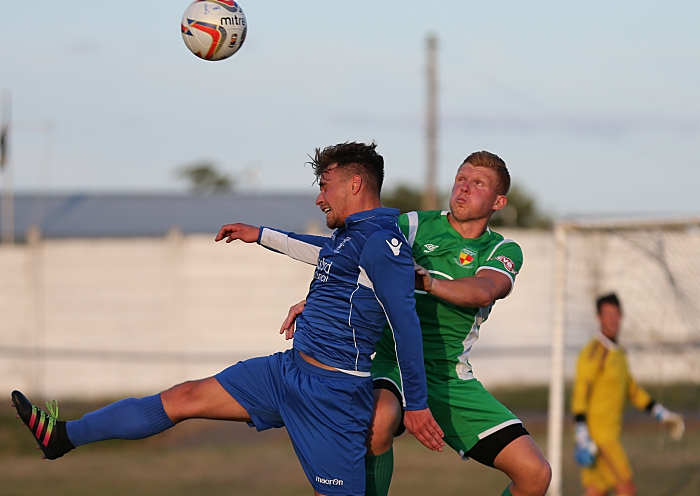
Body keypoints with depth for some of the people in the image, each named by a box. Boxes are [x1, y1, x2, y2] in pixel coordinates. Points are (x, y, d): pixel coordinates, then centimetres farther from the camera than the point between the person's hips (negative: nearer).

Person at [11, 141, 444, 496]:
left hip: (331, 390, -10)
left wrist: (417, 404, -19)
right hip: (291, 370, 10)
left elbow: (407, 323, -19)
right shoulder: (350, 235, 15)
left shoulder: (380, 242, -16)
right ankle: (66, 436, 15)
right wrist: (261, 235, 46)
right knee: (187, 397, 10)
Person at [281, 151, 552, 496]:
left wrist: (424, 281, -34)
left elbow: (483, 292, -16)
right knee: (380, 418, -40)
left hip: (451, 376, 3)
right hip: (395, 361, -3)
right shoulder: (414, 226, 5)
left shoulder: (505, 252, 7)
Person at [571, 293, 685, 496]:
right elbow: (579, 395, -19)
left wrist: (663, 415, 20)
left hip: (608, 435, 10)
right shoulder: (593, 352, -14)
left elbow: (633, 391, 25)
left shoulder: (617, 352, 17)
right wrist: (582, 438, -26)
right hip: (597, 432, -10)